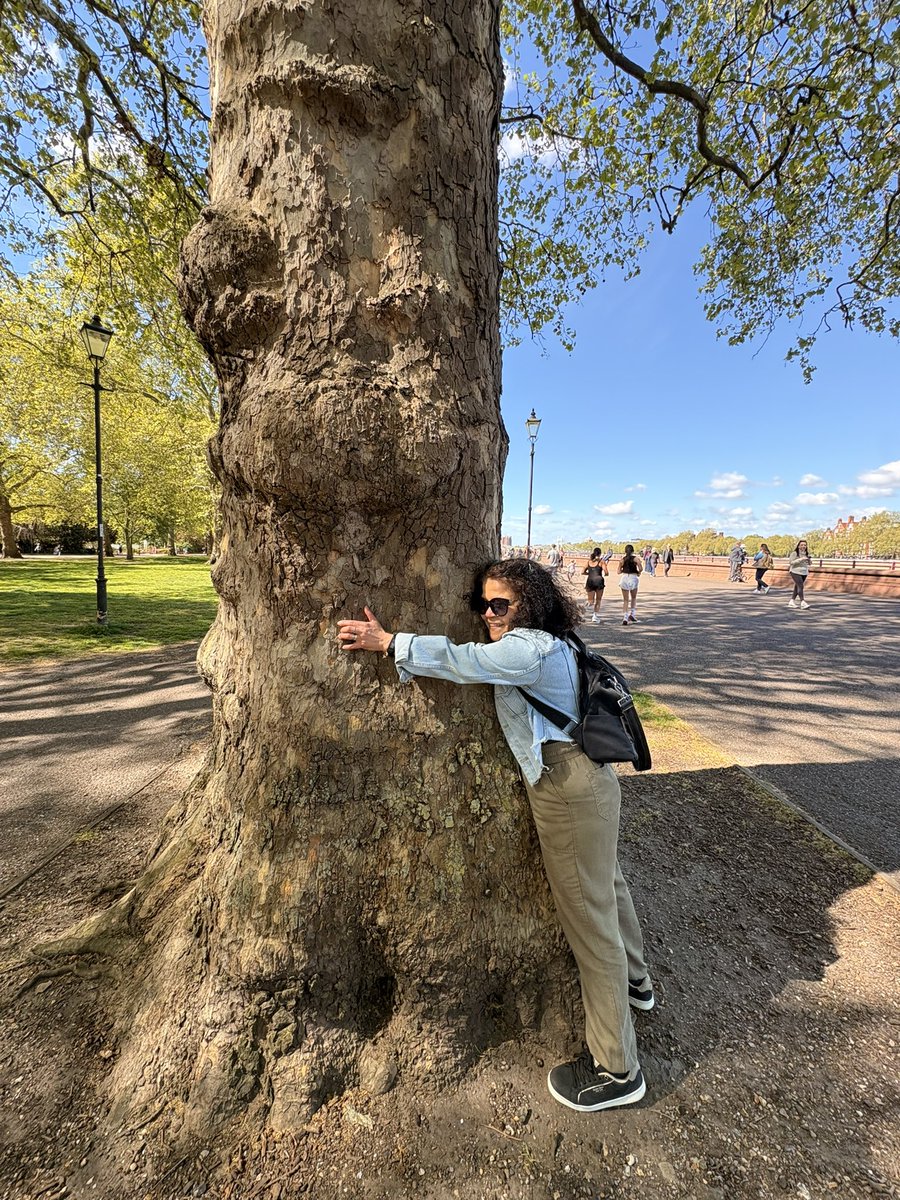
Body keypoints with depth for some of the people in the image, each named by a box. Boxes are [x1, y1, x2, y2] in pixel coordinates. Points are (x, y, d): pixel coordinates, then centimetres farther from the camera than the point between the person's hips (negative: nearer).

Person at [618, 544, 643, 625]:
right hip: (633, 577, -1)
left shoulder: (623, 559, 5)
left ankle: (625, 618, 0)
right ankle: (631, 614, 9)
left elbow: (619, 571, 3)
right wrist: (638, 572, 9)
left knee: (625, 600, 7)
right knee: (633, 598, 20)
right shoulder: (636, 558, 0)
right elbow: (641, 568, -12)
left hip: (624, 578, 2)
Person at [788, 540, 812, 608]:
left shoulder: (806, 554, 13)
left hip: (804, 573, 7)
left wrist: (810, 561, -4)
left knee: (797, 587, 8)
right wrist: (800, 559, -20)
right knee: (800, 586, -18)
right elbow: (791, 562, -13)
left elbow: (809, 564, 18)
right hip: (795, 572, -7)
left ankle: (791, 602, 14)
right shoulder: (794, 553, -5)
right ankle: (802, 603, -23)